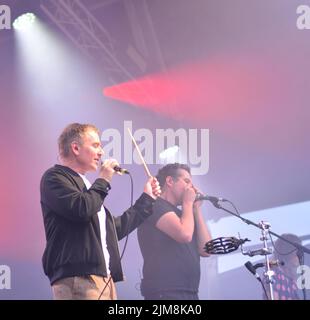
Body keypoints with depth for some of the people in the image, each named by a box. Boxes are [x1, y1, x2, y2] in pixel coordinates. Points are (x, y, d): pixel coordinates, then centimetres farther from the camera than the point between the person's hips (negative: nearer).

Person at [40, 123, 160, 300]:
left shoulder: (83, 184, 27)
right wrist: (103, 181, -2)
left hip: (103, 278, 9)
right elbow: (82, 209, -19)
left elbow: (116, 228, 31)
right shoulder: (55, 177, 0)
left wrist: (147, 198, 36)